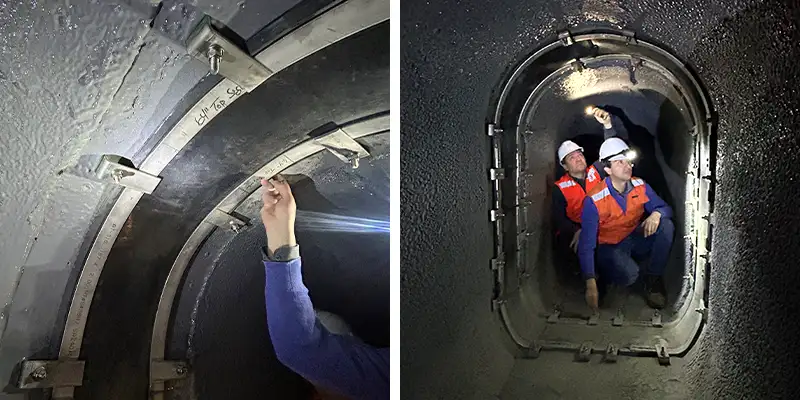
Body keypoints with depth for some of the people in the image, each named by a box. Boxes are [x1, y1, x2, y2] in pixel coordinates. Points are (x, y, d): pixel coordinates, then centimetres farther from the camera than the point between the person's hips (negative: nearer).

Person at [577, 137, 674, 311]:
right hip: (611, 247, -5)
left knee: (666, 226, -21)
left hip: (636, 239, 5)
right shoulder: (594, 200, -23)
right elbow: (586, 244, -25)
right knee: (628, 274, -35)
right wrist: (591, 283, -33)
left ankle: (653, 279, -7)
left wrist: (656, 214, -27)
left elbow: (665, 208, 2)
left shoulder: (640, 186, -9)